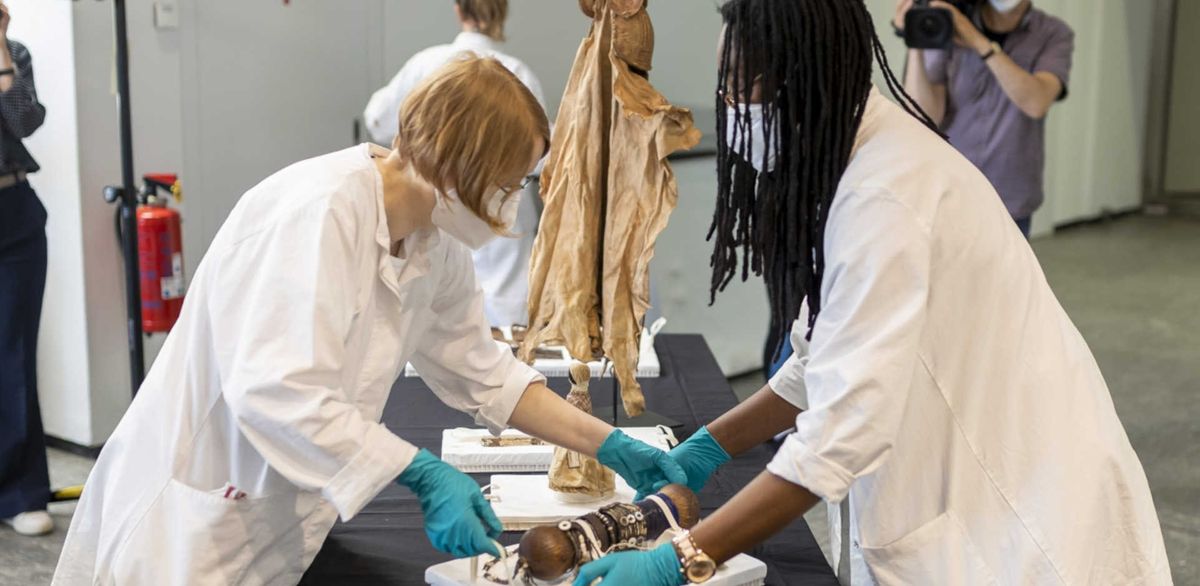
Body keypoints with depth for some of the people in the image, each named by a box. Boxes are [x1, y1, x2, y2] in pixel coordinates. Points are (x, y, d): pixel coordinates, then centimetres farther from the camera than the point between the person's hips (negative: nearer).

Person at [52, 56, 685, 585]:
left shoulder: (435, 247, 2)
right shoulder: (318, 211, -25)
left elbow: (480, 372, 12)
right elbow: (279, 392, -33)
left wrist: (609, 447, 7)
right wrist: (425, 475, -32)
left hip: (282, 529, 8)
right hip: (193, 527, -8)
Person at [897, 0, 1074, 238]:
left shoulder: (1054, 35, -4)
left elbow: (1036, 102, -22)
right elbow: (924, 119, -11)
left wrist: (978, 41, -26)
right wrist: (915, 46, -23)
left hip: (1011, 203, 1)